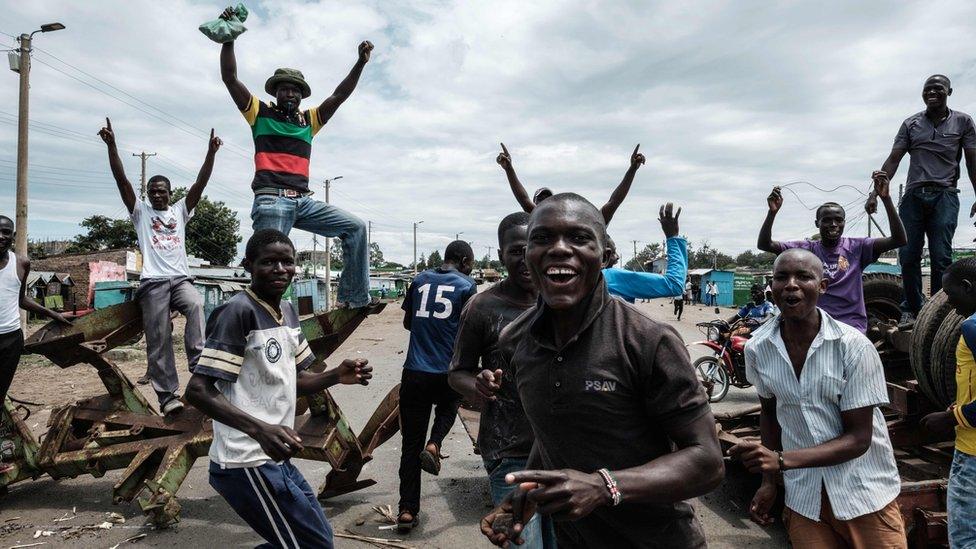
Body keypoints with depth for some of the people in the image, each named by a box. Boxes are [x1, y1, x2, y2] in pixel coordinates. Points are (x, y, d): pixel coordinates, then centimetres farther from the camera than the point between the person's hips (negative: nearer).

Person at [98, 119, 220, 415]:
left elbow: (200, 184, 3)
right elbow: (122, 180, 0)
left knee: (196, 305, -33)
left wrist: (211, 152, -9)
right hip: (152, 282, -1)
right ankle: (168, 395, -4)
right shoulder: (140, 212, 13)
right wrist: (111, 145, -12)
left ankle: (198, 361, -30)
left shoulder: (180, 210, 15)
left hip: (181, 278, 1)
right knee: (158, 339, -5)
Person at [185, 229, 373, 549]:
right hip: (248, 464, -9)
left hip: (274, 460, 9)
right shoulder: (238, 311, -17)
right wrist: (259, 430, -34)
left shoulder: (288, 312, 9)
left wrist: (337, 376, -2)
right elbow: (197, 391, -22)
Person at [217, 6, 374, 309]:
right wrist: (228, 38, -4)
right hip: (271, 201, -4)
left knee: (355, 227, -6)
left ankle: (354, 297, -5)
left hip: (304, 201, 4)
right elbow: (230, 78, 4)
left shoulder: (309, 120, 20)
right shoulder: (260, 113, 12)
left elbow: (340, 95, 16)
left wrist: (361, 62, 9)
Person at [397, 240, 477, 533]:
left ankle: (407, 510, 9)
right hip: (447, 373, -2)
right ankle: (434, 444, 5)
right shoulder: (467, 285, -1)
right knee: (448, 407, 31)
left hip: (414, 372, 2)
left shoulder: (419, 280, 10)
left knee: (411, 442, 9)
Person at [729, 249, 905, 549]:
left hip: (865, 496, -2)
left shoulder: (855, 347, -18)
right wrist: (769, 481, 6)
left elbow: (858, 438, -16)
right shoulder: (758, 348, -8)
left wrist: (781, 460, -28)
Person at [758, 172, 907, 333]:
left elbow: (899, 240, -8)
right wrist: (772, 212, -21)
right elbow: (764, 244, -5)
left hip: (853, 326, 0)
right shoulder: (807, 248, 3)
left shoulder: (857, 247, 3)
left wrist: (886, 198, -17)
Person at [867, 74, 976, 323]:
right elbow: (893, 159, 6)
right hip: (913, 195, 1)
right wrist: (875, 193, -5)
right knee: (908, 256, -3)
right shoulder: (911, 123, 13)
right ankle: (911, 310, 7)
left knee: (940, 256, -9)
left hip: (944, 195, -1)